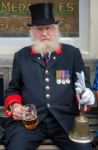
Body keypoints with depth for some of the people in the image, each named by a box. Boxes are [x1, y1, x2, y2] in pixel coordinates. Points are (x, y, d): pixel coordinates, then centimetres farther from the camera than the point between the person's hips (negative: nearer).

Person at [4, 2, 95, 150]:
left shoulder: (73, 53, 10)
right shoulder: (21, 56, 12)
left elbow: (83, 83, 11)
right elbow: (13, 89, 18)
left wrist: (86, 94, -12)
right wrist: (14, 106, -3)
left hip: (65, 119, 0)